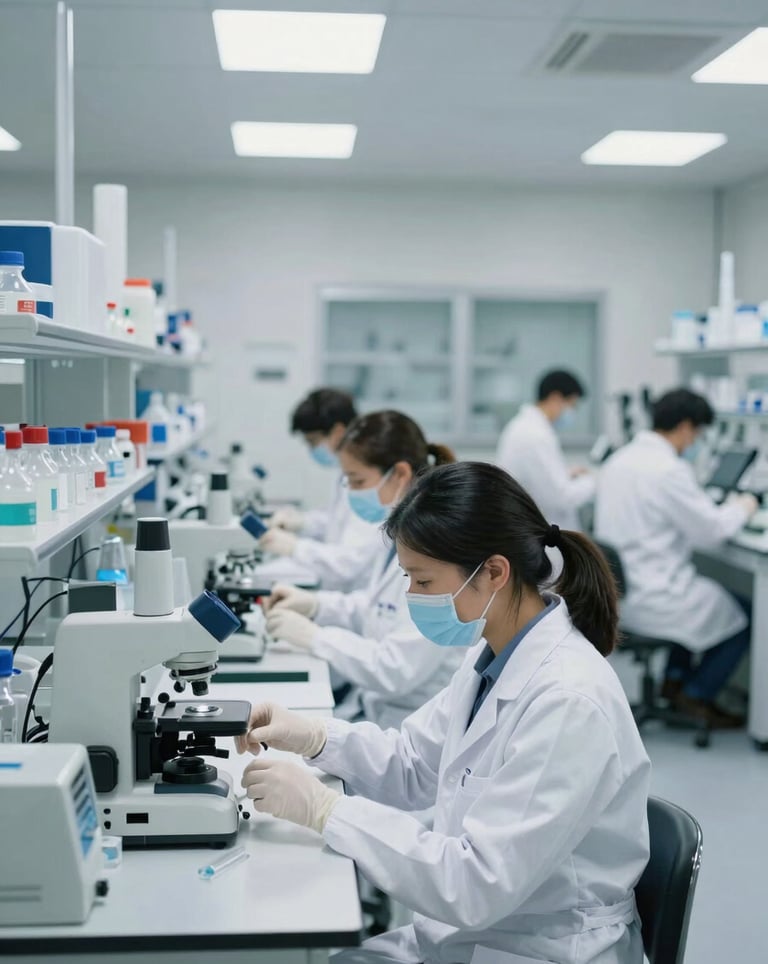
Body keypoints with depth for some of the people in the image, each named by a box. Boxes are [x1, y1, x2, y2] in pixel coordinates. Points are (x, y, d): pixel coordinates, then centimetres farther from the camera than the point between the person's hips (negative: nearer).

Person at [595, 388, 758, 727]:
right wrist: (742, 508, 4)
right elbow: (711, 532, -15)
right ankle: (697, 697, 20)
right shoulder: (669, 470, -22)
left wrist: (724, 507, 17)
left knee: (700, 594, 31)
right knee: (744, 616, 11)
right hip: (650, 602, -9)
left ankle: (675, 678, 30)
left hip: (614, 588, 9)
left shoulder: (618, 460, 6)